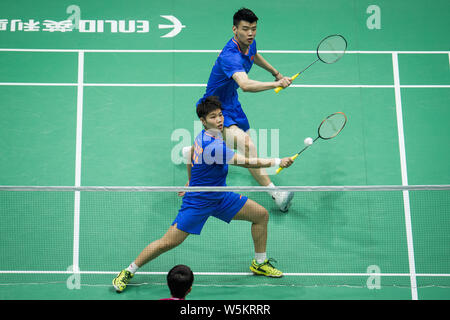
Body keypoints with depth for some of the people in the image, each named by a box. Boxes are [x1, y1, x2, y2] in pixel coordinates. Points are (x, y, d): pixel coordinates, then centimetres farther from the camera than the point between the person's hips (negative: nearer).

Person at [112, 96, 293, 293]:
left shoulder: (203, 136, -2)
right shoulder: (213, 146, -30)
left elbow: (191, 153, 18)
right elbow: (246, 162, -27)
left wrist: (192, 181, 28)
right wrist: (278, 162, -23)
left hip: (220, 197, 9)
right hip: (198, 202, -9)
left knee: (261, 214, 6)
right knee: (168, 242, -7)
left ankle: (259, 263, 24)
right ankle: (128, 272, 14)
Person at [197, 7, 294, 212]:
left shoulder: (249, 44, -5)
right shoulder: (230, 56, -34)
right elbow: (245, 85, -52)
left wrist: (275, 72, 31)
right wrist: (276, 84, -59)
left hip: (231, 103, 10)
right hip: (216, 109, -10)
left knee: (245, 141, 28)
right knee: (246, 144, -30)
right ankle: (275, 194, -28)